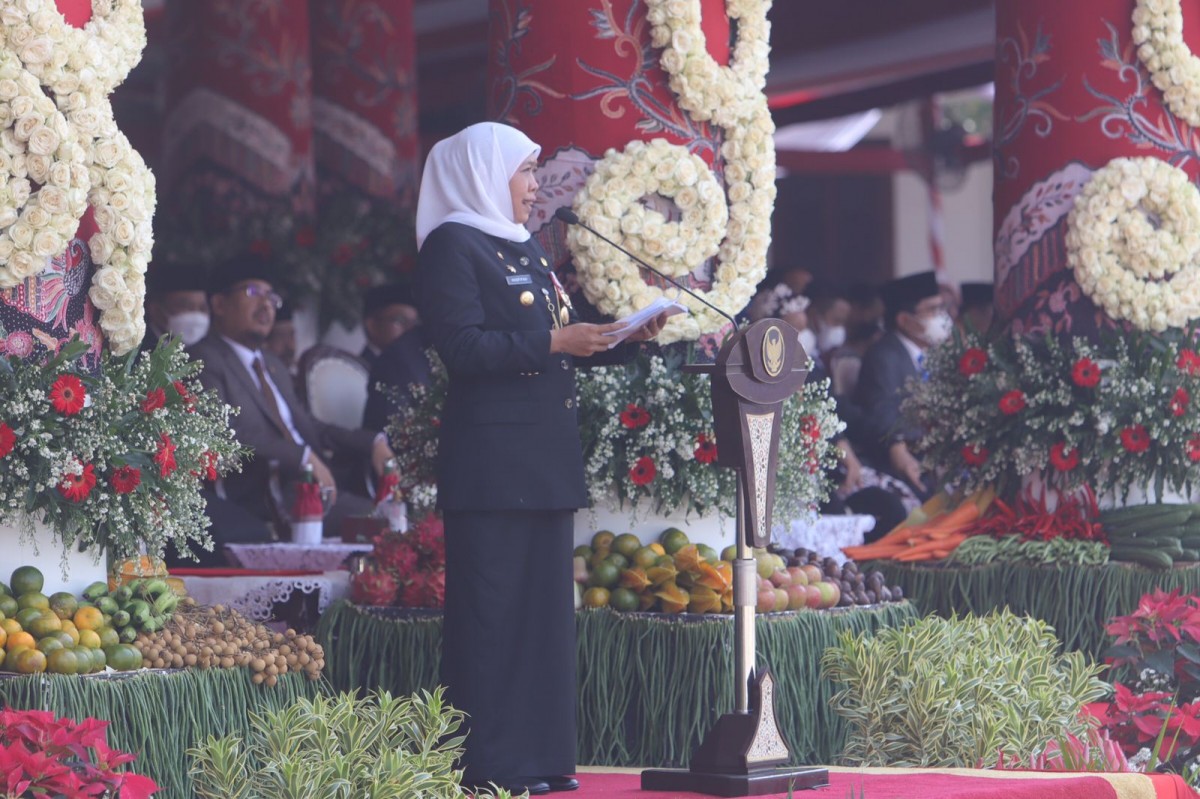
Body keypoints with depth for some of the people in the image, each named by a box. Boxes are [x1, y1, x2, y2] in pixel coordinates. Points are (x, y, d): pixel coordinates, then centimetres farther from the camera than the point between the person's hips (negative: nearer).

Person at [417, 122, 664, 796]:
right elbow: (462, 347, -16)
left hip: (547, 456, 9)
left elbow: (560, 341, 21)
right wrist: (551, 343, -20)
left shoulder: (529, 250, 20)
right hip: (491, 457, -9)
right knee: (491, 608, -7)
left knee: (546, 606, 7)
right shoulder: (453, 245, -6)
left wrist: (630, 338, 6)